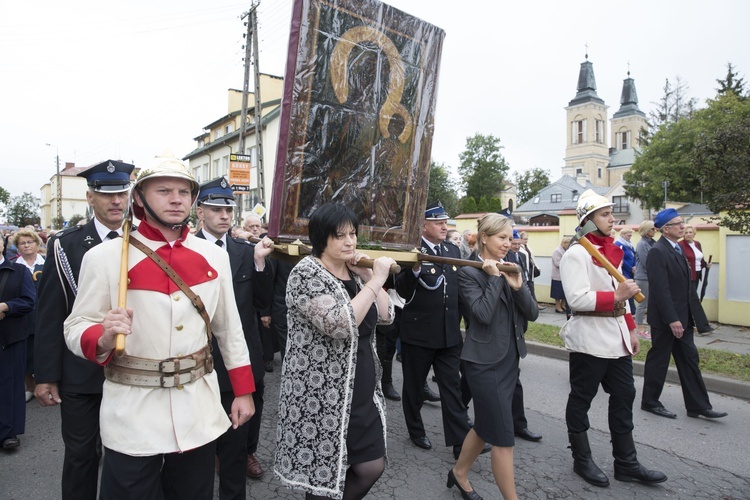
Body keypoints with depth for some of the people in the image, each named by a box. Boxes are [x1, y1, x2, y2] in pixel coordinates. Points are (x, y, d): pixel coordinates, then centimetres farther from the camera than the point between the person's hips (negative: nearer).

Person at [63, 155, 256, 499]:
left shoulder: (214, 256, 1)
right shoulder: (104, 257, -8)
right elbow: (76, 329, -4)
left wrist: (243, 391, 7)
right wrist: (104, 339, -26)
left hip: (200, 411, 3)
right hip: (133, 415, -3)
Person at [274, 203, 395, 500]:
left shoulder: (355, 273, 8)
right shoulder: (306, 273, -16)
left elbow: (385, 316, 5)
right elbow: (341, 325, -28)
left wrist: (368, 276, -5)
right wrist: (375, 281, -23)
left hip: (362, 391, 7)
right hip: (321, 396, -7)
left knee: (372, 467, 13)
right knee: (322, 474, 8)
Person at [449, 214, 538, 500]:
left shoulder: (511, 268, 9)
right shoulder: (469, 272, -11)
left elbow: (532, 313, 2)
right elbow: (484, 314, -24)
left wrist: (518, 285, -14)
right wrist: (494, 278, -17)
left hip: (510, 358, 7)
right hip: (485, 361, -7)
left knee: (485, 425, 18)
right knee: (503, 436, -2)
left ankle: (459, 473, 38)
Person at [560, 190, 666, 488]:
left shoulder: (613, 250, 13)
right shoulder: (576, 253, -14)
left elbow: (620, 293, 19)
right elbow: (577, 298, -22)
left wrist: (631, 331, 16)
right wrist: (616, 296, -24)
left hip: (616, 337, 9)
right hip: (589, 338, -8)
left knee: (623, 396, 13)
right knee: (581, 399, 7)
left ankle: (626, 464, 26)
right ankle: (582, 460, 23)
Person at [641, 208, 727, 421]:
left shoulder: (677, 249, 12)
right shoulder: (658, 252, -18)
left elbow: (685, 284, 17)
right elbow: (660, 290, -23)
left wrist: (693, 307, 12)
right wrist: (672, 319, -24)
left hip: (682, 317, 9)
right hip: (666, 319, -9)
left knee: (689, 359, 12)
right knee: (658, 360, 4)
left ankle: (698, 406, 20)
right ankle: (650, 402, 19)